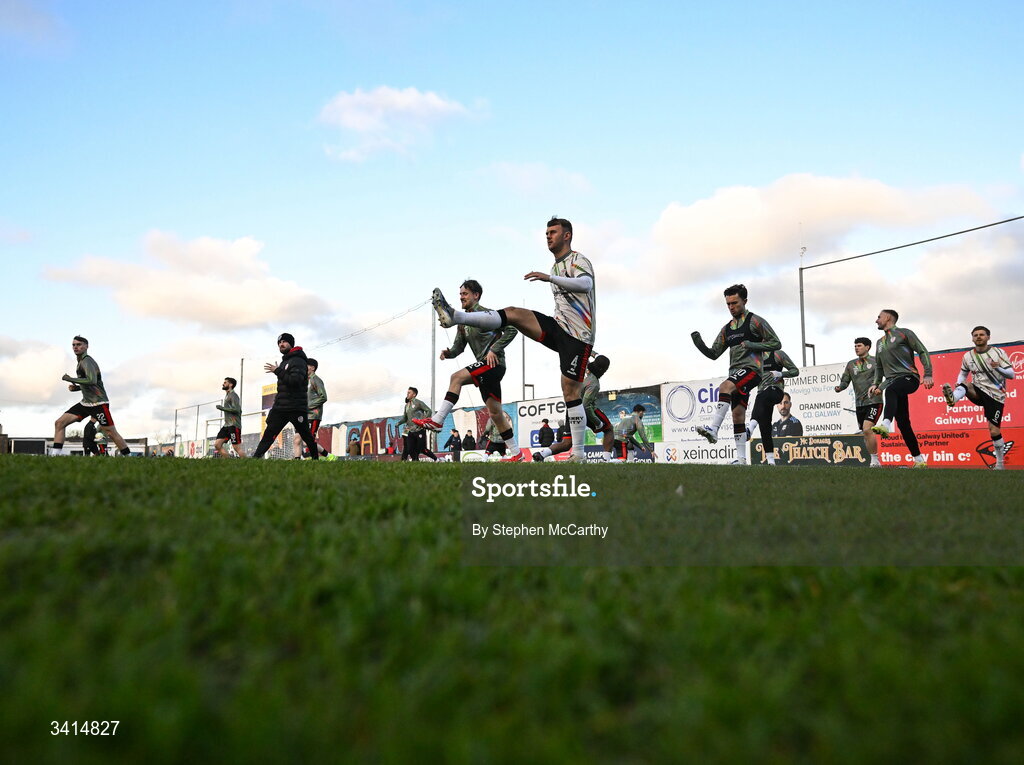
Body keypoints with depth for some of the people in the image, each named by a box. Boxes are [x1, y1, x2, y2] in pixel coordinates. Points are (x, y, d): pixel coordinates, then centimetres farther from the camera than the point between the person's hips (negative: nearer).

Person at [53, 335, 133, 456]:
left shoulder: (87, 361, -12)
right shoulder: (80, 362, 17)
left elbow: (92, 381, -29)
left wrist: (70, 379, -19)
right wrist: (75, 387, 11)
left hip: (98, 403, -9)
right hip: (85, 403, 9)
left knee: (111, 433, -8)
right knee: (59, 423, 0)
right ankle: (55, 455, 1)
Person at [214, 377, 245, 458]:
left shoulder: (233, 395, -6)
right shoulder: (227, 395, 23)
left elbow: (236, 409, -19)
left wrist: (222, 408, -13)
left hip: (233, 425, -10)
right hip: (227, 424, 10)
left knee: (236, 447, -13)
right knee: (217, 444, 0)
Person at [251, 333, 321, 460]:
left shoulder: (298, 360, -8)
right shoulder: (284, 361, 20)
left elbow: (295, 381, -22)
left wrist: (278, 371, -19)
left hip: (296, 408, -8)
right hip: (280, 407, 8)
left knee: (306, 435, 1)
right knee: (269, 433, -3)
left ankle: (316, 458, 12)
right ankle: (256, 457, -8)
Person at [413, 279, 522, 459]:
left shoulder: (486, 313, -4)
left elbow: (512, 330, -11)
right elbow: (458, 347, 17)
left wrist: (494, 350, -16)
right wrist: (448, 353, -5)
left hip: (494, 363, -9)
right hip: (484, 367, 9)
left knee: (457, 377, -23)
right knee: (495, 413, 7)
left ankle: (437, 420, -25)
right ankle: (516, 453, 13)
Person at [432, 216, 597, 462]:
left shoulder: (578, 260, -5)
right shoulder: (556, 267, 22)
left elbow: (586, 284, -28)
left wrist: (549, 278, -36)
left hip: (578, 335, -7)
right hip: (559, 327, 7)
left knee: (571, 390, -11)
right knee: (513, 313, -14)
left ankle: (578, 454, -5)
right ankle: (455, 316, -25)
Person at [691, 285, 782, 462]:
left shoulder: (755, 321, 2)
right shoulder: (727, 328, 22)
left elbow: (776, 343, -1)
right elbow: (714, 354, 20)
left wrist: (751, 345, -12)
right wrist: (699, 343, 2)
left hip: (751, 368, -7)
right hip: (735, 372, 7)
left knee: (725, 386, -33)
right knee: (737, 414, 3)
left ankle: (713, 429, -43)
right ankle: (741, 458, 5)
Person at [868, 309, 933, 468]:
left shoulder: (904, 333, 5)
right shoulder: (880, 343, 25)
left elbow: (922, 352, -2)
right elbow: (879, 367, 30)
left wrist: (928, 375, -13)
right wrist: (876, 384, 14)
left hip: (909, 377, -7)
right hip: (892, 382, 7)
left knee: (891, 389, -40)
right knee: (903, 422, -1)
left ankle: (885, 424, -62)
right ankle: (919, 460, 4)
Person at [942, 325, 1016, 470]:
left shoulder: (999, 352, -4)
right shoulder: (968, 356, 4)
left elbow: (1012, 375, -6)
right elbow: (963, 373, 18)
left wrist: (998, 367, -26)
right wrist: (959, 383, -5)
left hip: (995, 395, -2)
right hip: (979, 391, 2)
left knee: (994, 431, -5)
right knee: (965, 385, -32)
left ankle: (1000, 463, 11)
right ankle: (952, 398, -65)